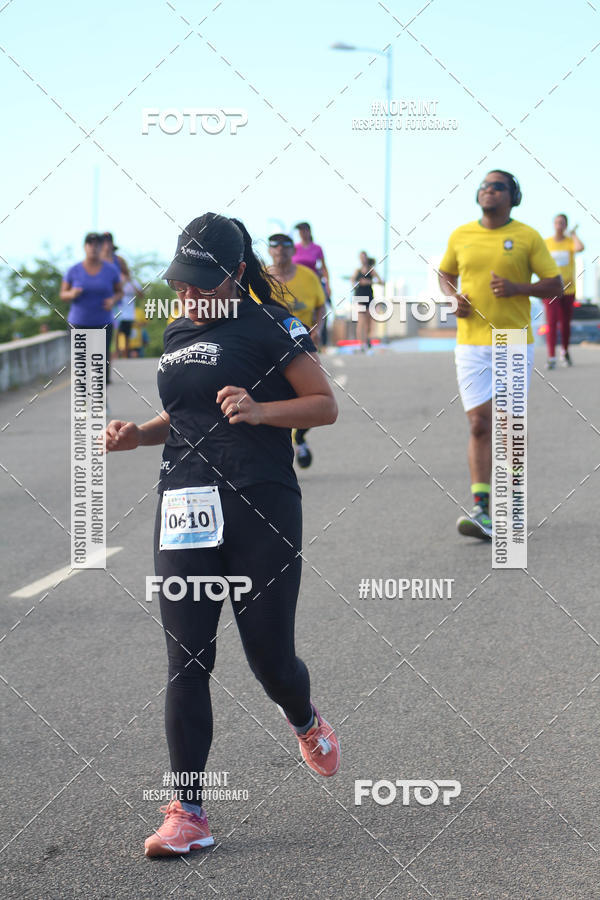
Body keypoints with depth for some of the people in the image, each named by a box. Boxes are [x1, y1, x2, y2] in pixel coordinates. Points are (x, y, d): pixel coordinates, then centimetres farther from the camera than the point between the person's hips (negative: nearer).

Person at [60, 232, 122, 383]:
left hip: (103, 324, 0)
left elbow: (119, 292, 11)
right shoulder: (74, 271, -1)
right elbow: (63, 295, 5)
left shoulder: (111, 270, 0)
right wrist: (72, 294, -18)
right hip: (79, 323, 0)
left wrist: (113, 300, -11)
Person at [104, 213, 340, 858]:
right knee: (186, 660, -3)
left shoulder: (269, 326, -2)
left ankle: (304, 721, 37)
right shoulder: (176, 334, 17)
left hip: (261, 510, -5)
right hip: (185, 509, 5)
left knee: (270, 657, 0)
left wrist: (259, 410, -19)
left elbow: (325, 406, -3)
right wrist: (137, 434, 10)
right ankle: (187, 814, 0)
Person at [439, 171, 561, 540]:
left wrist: (517, 288, -15)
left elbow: (555, 284, 1)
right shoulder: (460, 236, 8)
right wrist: (453, 297, 2)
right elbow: (445, 274, 23)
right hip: (471, 344, 2)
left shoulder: (528, 237, -1)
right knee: (479, 426, -5)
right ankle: (482, 510, -9)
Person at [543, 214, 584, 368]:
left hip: (568, 289, 1)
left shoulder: (570, 241, 1)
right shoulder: (546, 243, 3)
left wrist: (574, 234, -8)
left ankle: (565, 352, 32)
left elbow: (580, 248, -22)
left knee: (566, 323, 10)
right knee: (551, 322, -12)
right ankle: (551, 357, -12)